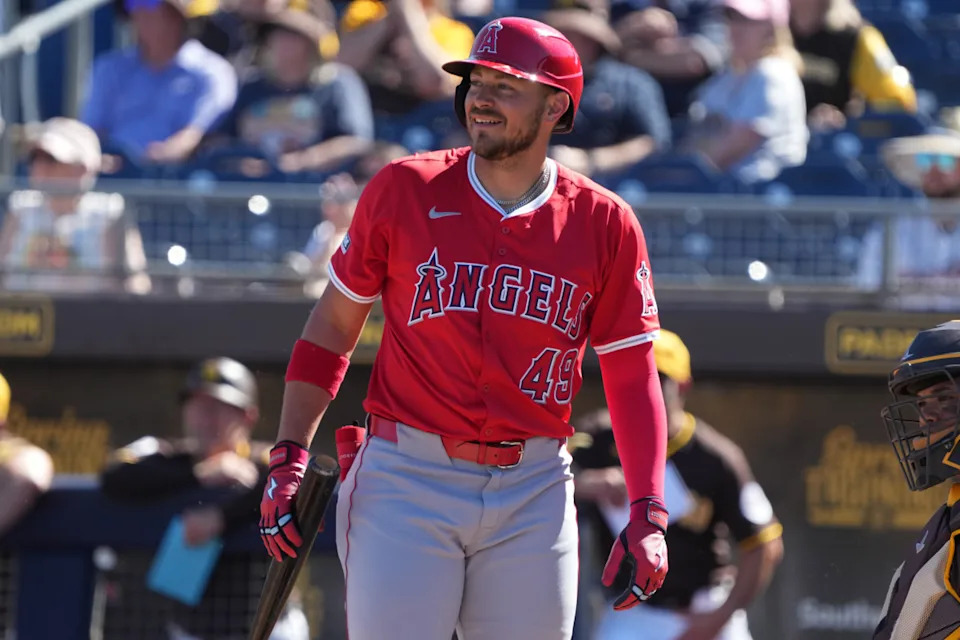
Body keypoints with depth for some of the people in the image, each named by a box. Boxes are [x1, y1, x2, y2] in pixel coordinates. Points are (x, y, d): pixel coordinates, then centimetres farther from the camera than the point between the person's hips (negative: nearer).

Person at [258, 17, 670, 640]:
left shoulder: (604, 224, 2)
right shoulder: (404, 190, 0)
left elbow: (633, 377, 5)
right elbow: (334, 325, 7)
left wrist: (648, 517, -4)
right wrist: (290, 458, -2)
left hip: (534, 493, 2)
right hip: (408, 478, -2)